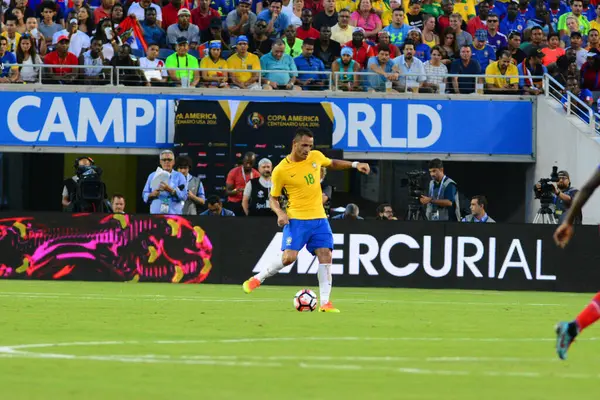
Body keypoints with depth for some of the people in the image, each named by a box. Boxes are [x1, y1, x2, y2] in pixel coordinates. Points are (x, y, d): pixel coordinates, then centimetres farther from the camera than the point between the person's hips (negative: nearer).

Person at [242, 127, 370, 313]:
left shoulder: (316, 157, 3)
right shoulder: (281, 170, -10)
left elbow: (332, 164, 26)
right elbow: (273, 197, 1)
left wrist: (354, 164, 15)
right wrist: (280, 213, -17)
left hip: (319, 218, 4)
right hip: (296, 219, -4)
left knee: (325, 256, -7)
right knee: (289, 257, -16)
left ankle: (325, 302, -4)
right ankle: (258, 279, 7)